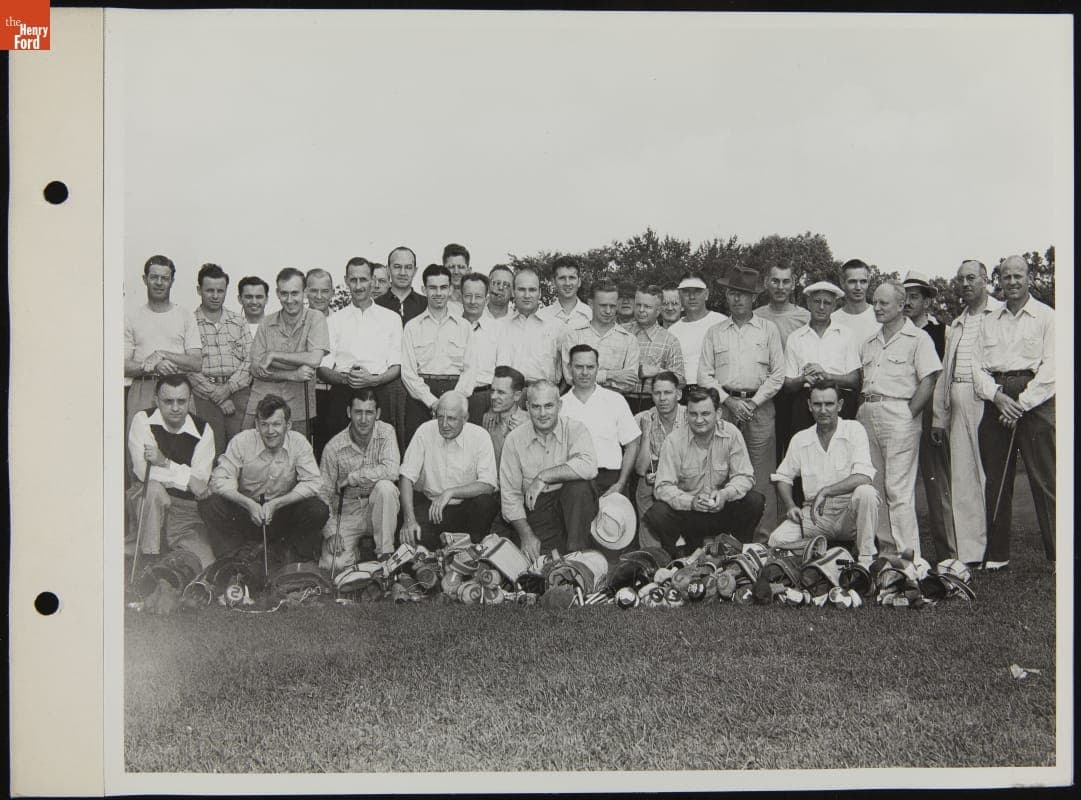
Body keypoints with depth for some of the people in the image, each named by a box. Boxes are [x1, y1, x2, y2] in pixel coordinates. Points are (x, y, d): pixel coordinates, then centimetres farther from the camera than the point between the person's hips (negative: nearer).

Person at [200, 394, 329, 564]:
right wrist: (249, 504, -30)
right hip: (246, 511, 0)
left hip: (283, 514, 0)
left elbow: (313, 483, -15)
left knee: (319, 510, -26)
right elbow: (219, 480, -15)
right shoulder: (241, 441, -12)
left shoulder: (299, 443, -10)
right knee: (209, 506, -26)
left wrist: (276, 504, -25)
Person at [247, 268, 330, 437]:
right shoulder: (267, 323, 6)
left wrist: (273, 355, -10)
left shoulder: (316, 319, -2)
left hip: (298, 409, -2)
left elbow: (315, 359, -16)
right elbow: (256, 369, 0)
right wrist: (292, 375, -13)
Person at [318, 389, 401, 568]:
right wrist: (331, 532, -16)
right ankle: (362, 547, 11)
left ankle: (385, 553, -18)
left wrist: (349, 478, -20)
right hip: (347, 512, 0)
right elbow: (324, 495, -5)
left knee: (385, 487, -33)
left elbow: (391, 471, -26)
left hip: (379, 510, 0)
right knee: (333, 564, -22)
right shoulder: (334, 447, -9)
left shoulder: (386, 433, -9)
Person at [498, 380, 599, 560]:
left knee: (578, 484, -32)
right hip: (536, 509, 0)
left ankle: (576, 550, -19)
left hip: (573, 506, 0)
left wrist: (543, 477, -22)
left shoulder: (574, 429, -4)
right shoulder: (514, 440, 1)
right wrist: (526, 535, -11)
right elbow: (510, 494, 1)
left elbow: (588, 467, -25)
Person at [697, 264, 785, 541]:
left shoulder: (768, 329, 10)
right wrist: (729, 401, -5)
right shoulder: (715, 332, 13)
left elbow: (778, 374, 5)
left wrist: (754, 402, -6)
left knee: (762, 473, -5)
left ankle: (763, 534, -1)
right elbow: (705, 374, 8)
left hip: (760, 406, -1)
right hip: (724, 405, 1)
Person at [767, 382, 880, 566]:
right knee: (777, 540, -23)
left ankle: (866, 558, -19)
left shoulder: (854, 430, -4)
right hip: (814, 514, 2)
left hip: (850, 512, -2)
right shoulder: (800, 439, 7)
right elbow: (782, 476, 18)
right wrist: (790, 506, -1)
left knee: (865, 492, -35)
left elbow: (863, 477, -17)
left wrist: (824, 492, -21)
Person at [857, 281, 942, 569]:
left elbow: (928, 382, -8)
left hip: (899, 414, -7)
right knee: (874, 486, 8)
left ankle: (909, 555, -9)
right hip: (867, 416, 7)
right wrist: (860, 411, 6)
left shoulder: (917, 339, -2)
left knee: (898, 488, -11)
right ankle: (886, 547, 15)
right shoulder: (868, 343, 19)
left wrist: (908, 416, -12)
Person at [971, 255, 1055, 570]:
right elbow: (977, 364, 10)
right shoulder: (988, 320, 17)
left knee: (1044, 480, -8)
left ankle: (1059, 554, -5)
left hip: (1035, 401, -4)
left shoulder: (1046, 317, 5)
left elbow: (1051, 367, -4)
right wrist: (997, 396, -7)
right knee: (996, 481, 4)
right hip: (996, 401, 4)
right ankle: (996, 555, 10)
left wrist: (1022, 402, -12)